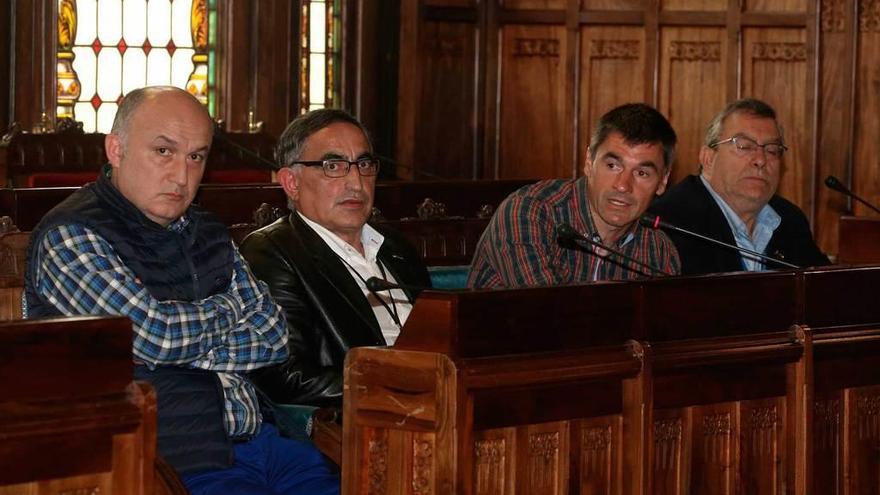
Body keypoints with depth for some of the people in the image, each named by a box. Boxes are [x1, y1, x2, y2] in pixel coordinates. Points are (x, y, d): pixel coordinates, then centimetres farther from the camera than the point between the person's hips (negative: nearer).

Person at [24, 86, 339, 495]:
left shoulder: (206, 233, 17)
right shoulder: (70, 237, -6)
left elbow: (274, 338, 9)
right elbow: (155, 334, -17)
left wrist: (182, 346, -7)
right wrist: (229, 307, 3)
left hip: (254, 441, 8)